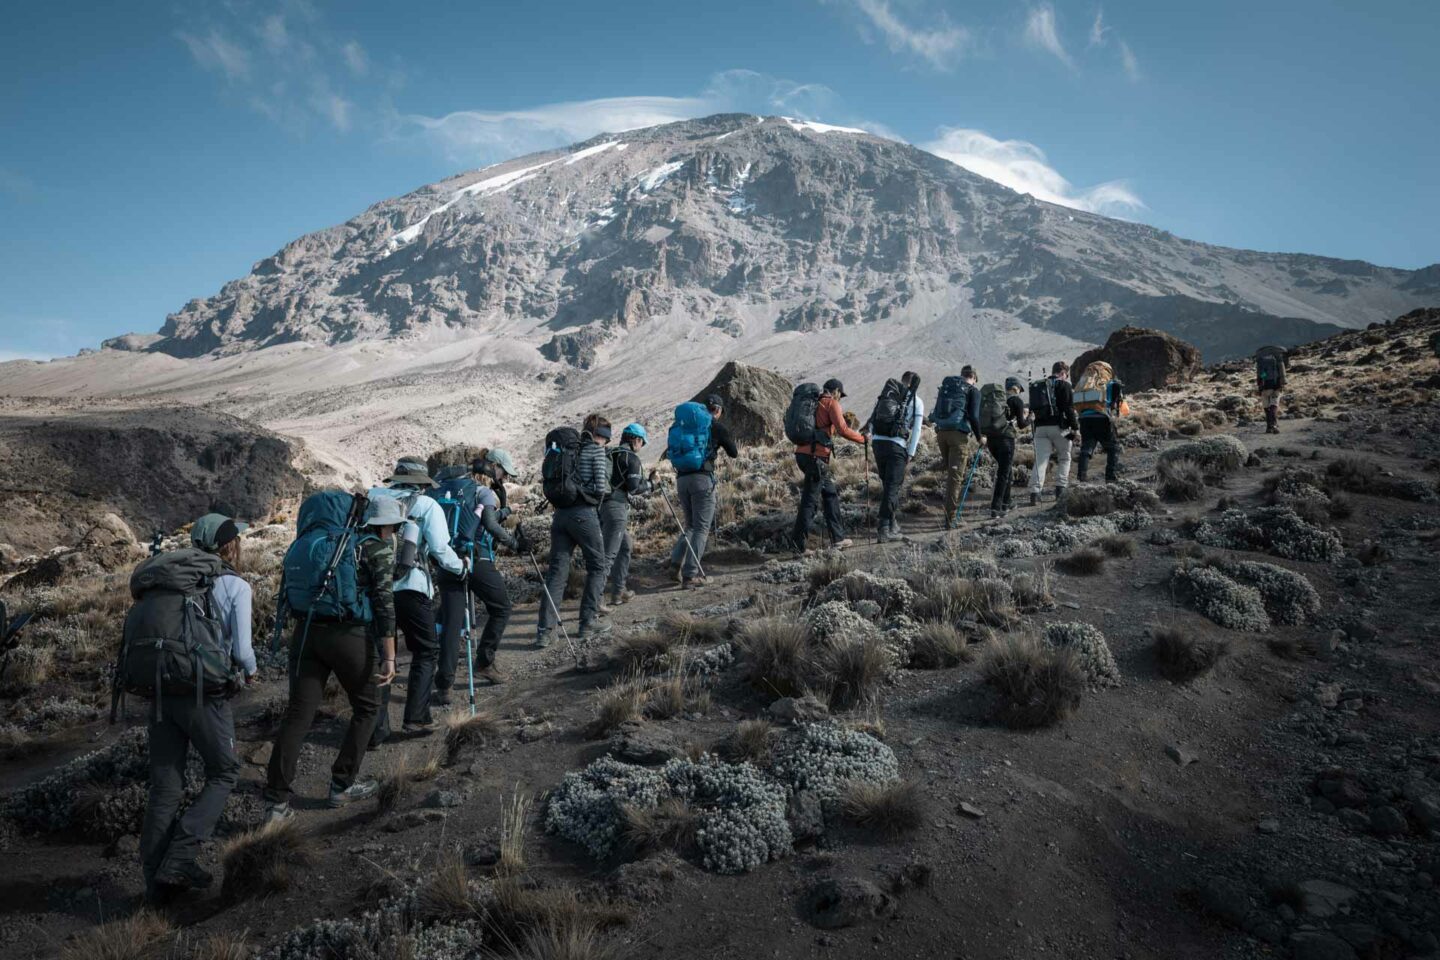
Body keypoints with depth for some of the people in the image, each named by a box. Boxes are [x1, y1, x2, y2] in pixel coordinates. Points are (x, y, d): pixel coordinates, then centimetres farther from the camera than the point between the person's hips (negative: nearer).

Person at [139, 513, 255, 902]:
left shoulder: (174, 580, 10)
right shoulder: (236, 586, -5)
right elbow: (241, 649, -12)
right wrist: (251, 670, 9)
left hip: (162, 688, 5)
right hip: (203, 694, -5)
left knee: (164, 787, 13)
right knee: (224, 773, 14)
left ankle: (156, 880, 19)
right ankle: (179, 858, 2)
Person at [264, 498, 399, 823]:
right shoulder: (381, 549, 0)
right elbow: (384, 603, -9)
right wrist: (389, 656, -11)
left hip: (307, 630, 6)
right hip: (348, 635, -5)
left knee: (298, 714, 5)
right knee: (367, 707, 15)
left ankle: (277, 801, 2)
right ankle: (343, 785, 20)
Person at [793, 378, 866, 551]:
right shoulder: (831, 403, -2)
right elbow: (842, 430, -12)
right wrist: (862, 438, 1)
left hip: (803, 453, 9)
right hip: (815, 456, -9)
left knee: (830, 494, 16)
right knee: (809, 499, -6)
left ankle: (838, 538, 20)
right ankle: (798, 542, -5)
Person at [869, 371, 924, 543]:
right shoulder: (917, 402, 7)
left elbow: (872, 420, 13)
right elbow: (916, 430, 0)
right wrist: (911, 453, 1)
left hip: (877, 443, 4)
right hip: (896, 446, -4)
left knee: (888, 485, 18)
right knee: (892, 488, -3)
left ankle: (893, 524, 27)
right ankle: (884, 530, -9)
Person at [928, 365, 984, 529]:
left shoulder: (945, 386, 17)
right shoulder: (973, 390, 1)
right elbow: (973, 416, -9)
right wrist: (979, 437, 4)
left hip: (941, 432, 5)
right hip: (959, 433, -5)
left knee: (950, 472, 22)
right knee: (956, 476, -3)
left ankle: (949, 510, 24)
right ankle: (950, 518, -5)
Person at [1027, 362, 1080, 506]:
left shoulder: (1037, 386, 19)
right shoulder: (1063, 385, -1)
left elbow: (1033, 408, 19)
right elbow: (1069, 408, -9)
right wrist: (1075, 427, -6)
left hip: (1040, 427, 4)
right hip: (1058, 426, -4)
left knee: (1040, 461, 1)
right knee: (1064, 458, 12)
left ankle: (1034, 493, -12)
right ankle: (1060, 490, 5)